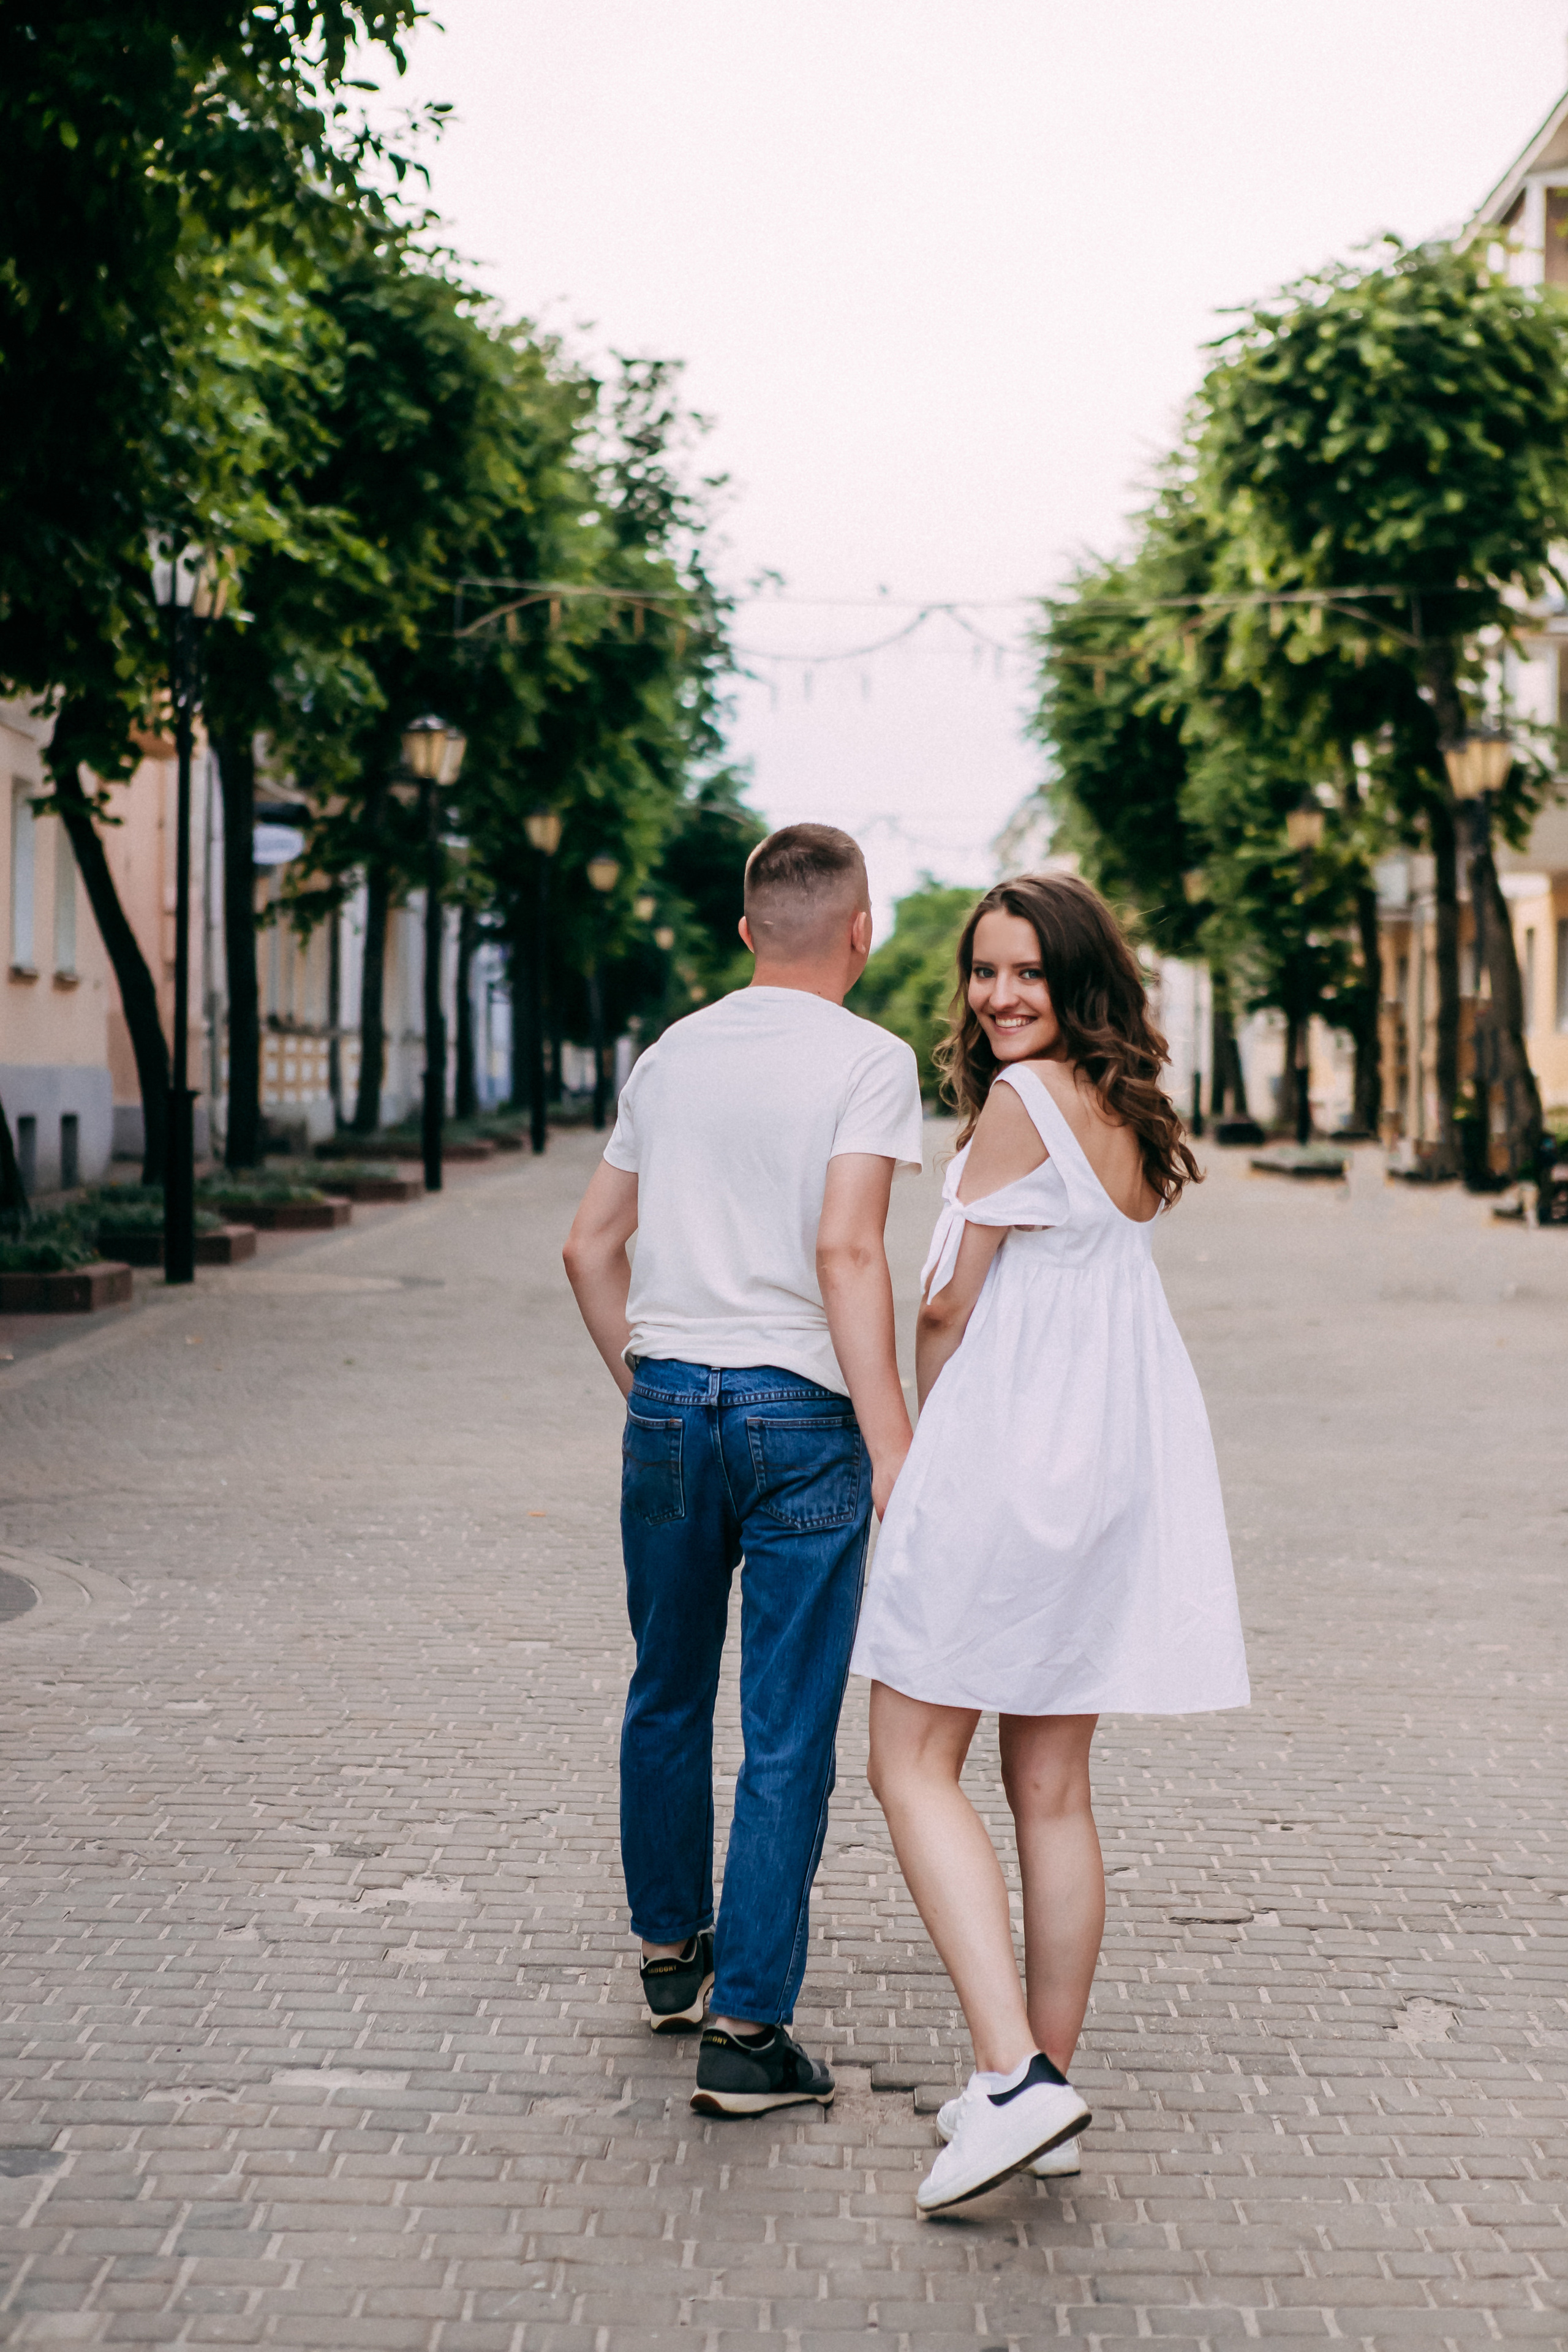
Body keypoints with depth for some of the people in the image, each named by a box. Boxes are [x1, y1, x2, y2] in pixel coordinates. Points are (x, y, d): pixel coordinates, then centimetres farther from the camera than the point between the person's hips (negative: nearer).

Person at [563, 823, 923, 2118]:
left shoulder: (673, 1053, 11)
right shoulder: (868, 1060, -7)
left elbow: (592, 1246, 14)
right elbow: (846, 1251, -18)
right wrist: (894, 1448, -19)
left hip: (668, 1401, 6)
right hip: (798, 1414, -5)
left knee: (668, 1697, 21)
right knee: (788, 1738, 1)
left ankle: (672, 1949, 37)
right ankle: (746, 2032, 3)